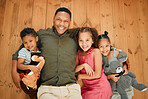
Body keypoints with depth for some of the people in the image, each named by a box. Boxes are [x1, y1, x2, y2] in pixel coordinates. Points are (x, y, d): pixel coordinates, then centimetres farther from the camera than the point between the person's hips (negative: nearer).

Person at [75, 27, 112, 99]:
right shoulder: (79, 53, 2)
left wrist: (80, 76, -6)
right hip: (88, 87, 5)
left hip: (100, 87, -5)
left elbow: (97, 75, -16)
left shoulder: (96, 51, -15)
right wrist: (83, 65, -21)